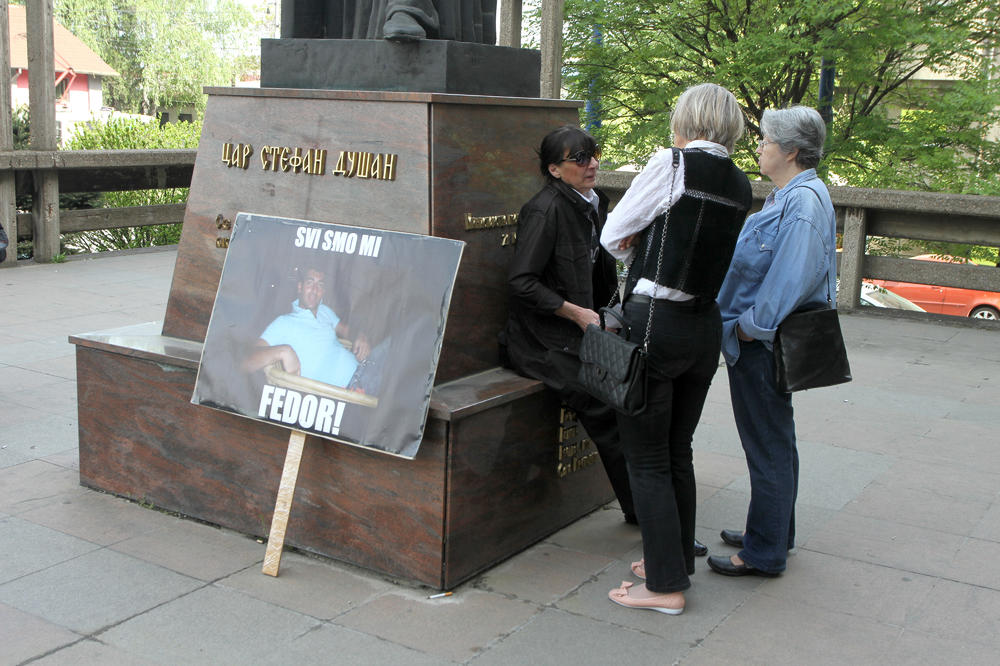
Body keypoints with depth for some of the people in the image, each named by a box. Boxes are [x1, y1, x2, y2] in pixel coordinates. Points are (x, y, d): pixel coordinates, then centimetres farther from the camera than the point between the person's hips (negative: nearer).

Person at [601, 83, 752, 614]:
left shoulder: (671, 163, -12)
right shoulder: (740, 185, 8)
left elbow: (613, 237, -3)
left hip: (655, 325, -7)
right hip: (706, 327, 7)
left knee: (647, 460, 3)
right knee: (678, 453, 19)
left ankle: (666, 585, 8)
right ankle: (676, 560, 31)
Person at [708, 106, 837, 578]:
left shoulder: (803, 203, -20)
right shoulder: (790, 196, 13)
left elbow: (789, 278, -26)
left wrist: (749, 326, -18)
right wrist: (745, 326, 15)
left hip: (762, 346, -11)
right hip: (766, 341, 11)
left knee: (767, 446, -1)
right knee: (774, 441, 20)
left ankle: (764, 553, 11)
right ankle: (772, 532, 35)